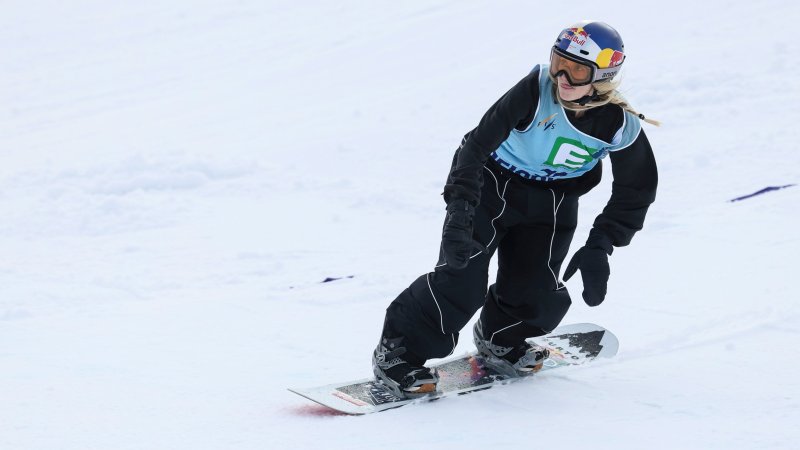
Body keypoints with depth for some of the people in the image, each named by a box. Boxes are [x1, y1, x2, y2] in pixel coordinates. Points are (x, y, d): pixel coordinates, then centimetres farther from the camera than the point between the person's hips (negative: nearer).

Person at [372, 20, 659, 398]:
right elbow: (477, 144, -29)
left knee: (537, 293, -6)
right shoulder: (535, 92, -30)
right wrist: (459, 212, -38)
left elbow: (636, 191, -5)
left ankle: (499, 338, 28)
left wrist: (599, 248, -11)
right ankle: (398, 350, 0)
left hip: (553, 203, 3)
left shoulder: (620, 126, -21)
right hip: (494, 183, -3)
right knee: (461, 279, -16)